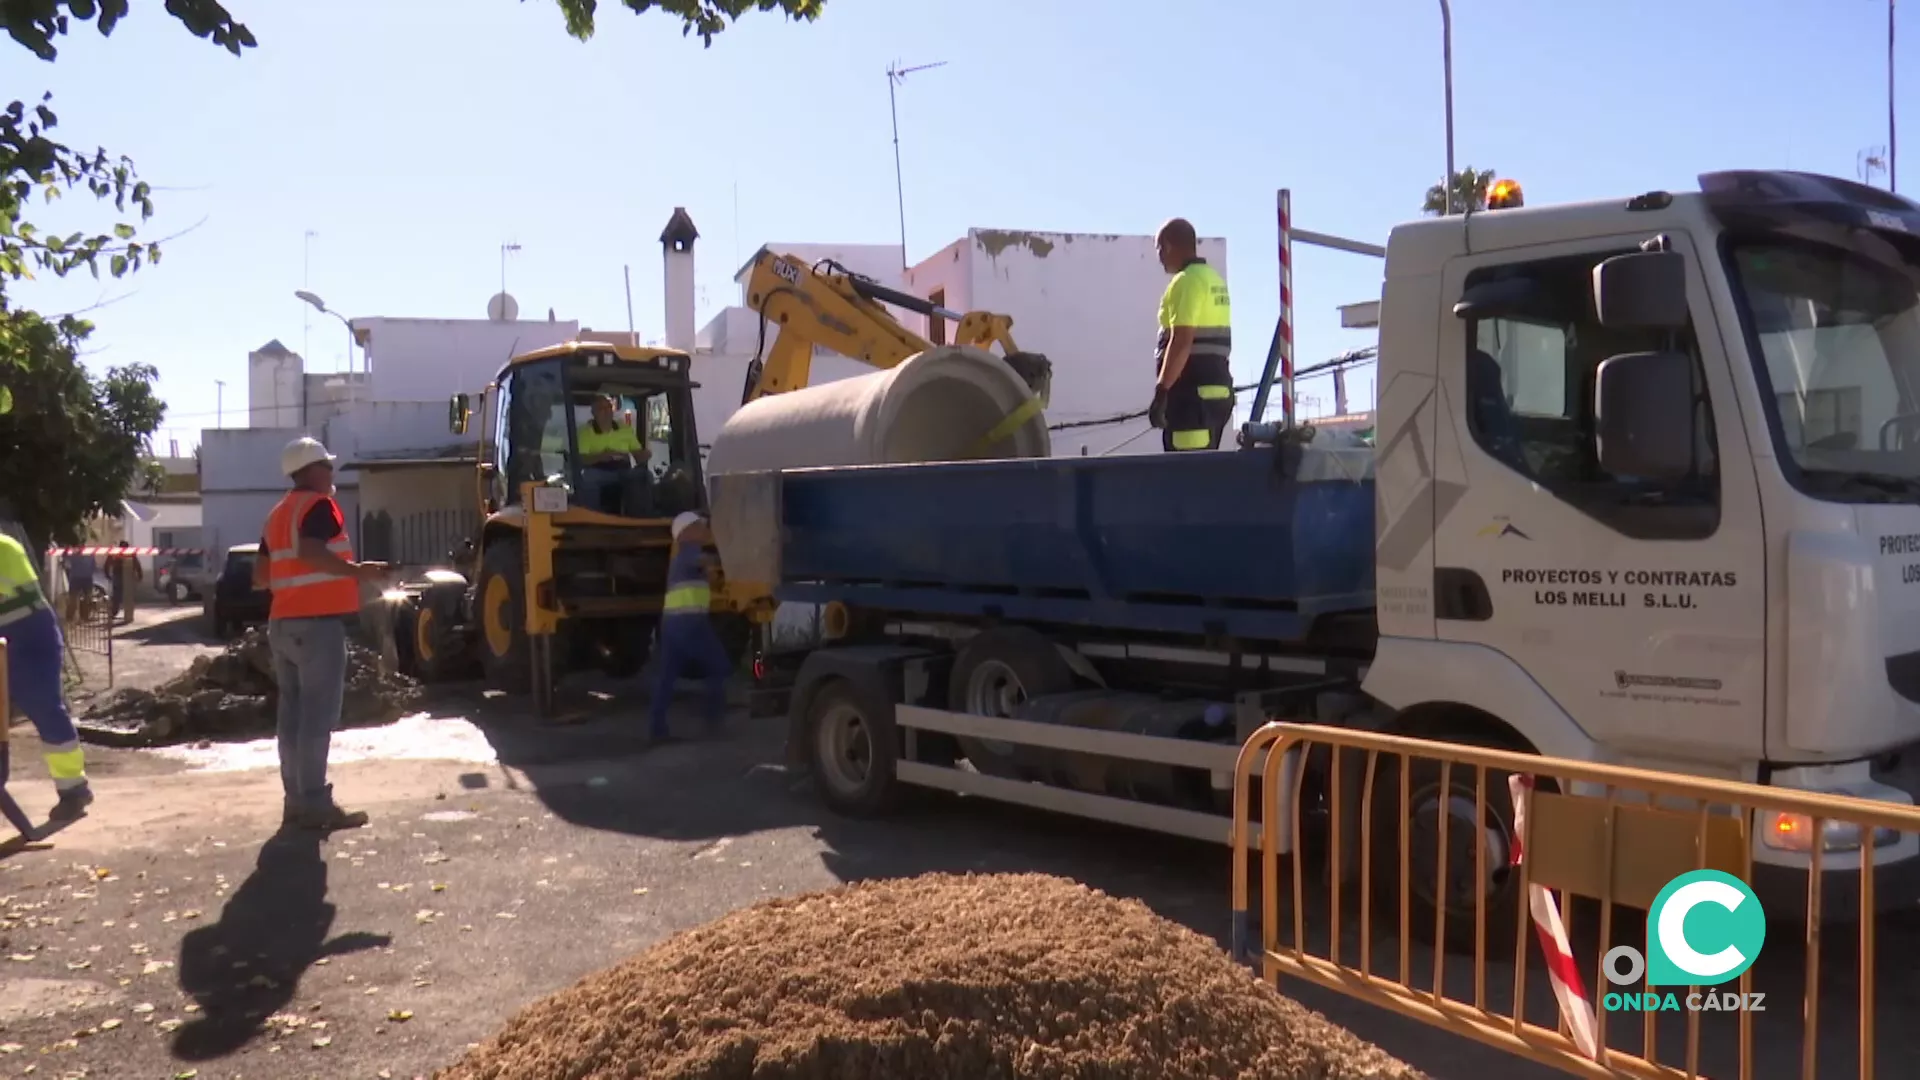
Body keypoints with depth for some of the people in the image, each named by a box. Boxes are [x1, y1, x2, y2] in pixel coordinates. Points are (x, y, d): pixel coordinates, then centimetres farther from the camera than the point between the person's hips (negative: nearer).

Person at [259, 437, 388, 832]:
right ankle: (315, 803, -8)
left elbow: (261, 573, 20)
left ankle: (296, 799, 14)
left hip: (283, 622, 9)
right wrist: (357, 570, -21)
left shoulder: (278, 513, 18)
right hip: (318, 622, -9)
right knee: (318, 714, -8)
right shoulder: (319, 505, -8)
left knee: (293, 713, 10)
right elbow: (310, 551, -26)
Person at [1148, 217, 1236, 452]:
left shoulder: (1187, 281, -10)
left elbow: (1181, 342, -20)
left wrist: (1161, 392, -20)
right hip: (1217, 386, 10)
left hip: (1193, 389, -10)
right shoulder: (1215, 280, 19)